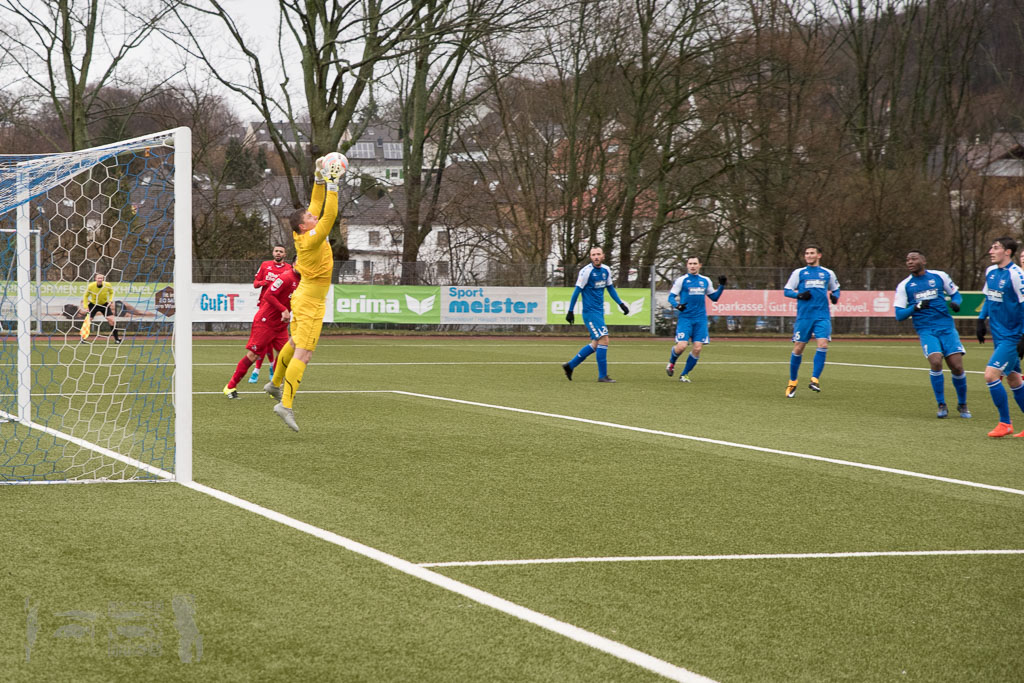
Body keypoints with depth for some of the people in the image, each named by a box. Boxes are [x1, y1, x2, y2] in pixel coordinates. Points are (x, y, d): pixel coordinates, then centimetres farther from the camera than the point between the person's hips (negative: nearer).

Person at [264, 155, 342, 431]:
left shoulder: (304, 234, 1)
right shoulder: (311, 240, -22)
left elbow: (317, 205, 10)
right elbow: (329, 215, -29)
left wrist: (320, 179, 3)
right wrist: (332, 184, -26)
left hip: (303, 296, 10)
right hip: (310, 304, -10)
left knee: (294, 344, 27)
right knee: (303, 354, -13)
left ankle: (275, 383, 44)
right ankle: (286, 404, -17)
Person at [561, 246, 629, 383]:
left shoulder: (606, 270, 8)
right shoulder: (586, 271, -13)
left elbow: (610, 288, 22)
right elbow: (577, 291, -10)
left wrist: (621, 304, 18)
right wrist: (570, 311, -11)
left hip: (599, 312, 8)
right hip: (590, 311, -8)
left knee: (595, 344, 10)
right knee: (604, 340, -13)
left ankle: (570, 365, 22)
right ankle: (602, 375, -8)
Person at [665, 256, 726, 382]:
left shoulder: (705, 281, 12)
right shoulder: (681, 280, 0)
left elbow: (714, 297, 22)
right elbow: (671, 297, -1)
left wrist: (722, 286, 8)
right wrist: (677, 305, -21)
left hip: (700, 319, 4)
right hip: (685, 318, -3)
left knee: (697, 348, -6)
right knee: (681, 346, -16)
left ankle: (684, 374, 10)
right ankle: (671, 363, 17)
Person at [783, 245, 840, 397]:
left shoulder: (828, 273, 12)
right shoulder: (799, 273, 9)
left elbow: (835, 290, 24)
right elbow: (787, 291, 8)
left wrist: (835, 297, 1)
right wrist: (799, 295, -11)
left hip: (822, 316, 1)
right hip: (804, 316, 0)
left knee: (823, 344, -18)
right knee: (798, 349, 0)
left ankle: (815, 379, -13)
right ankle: (792, 382, 15)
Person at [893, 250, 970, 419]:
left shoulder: (939, 276, 7)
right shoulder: (904, 286, 5)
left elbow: (955, 294, 17)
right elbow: (899, 314, 2)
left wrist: (956, 303, -6)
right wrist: (916, 307, -15)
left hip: (946, 327, 1)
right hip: (925, 330, -1)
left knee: (957, 367, -7)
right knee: (936, 362, -22)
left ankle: (962, 405, 16)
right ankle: (941, 406, -6)